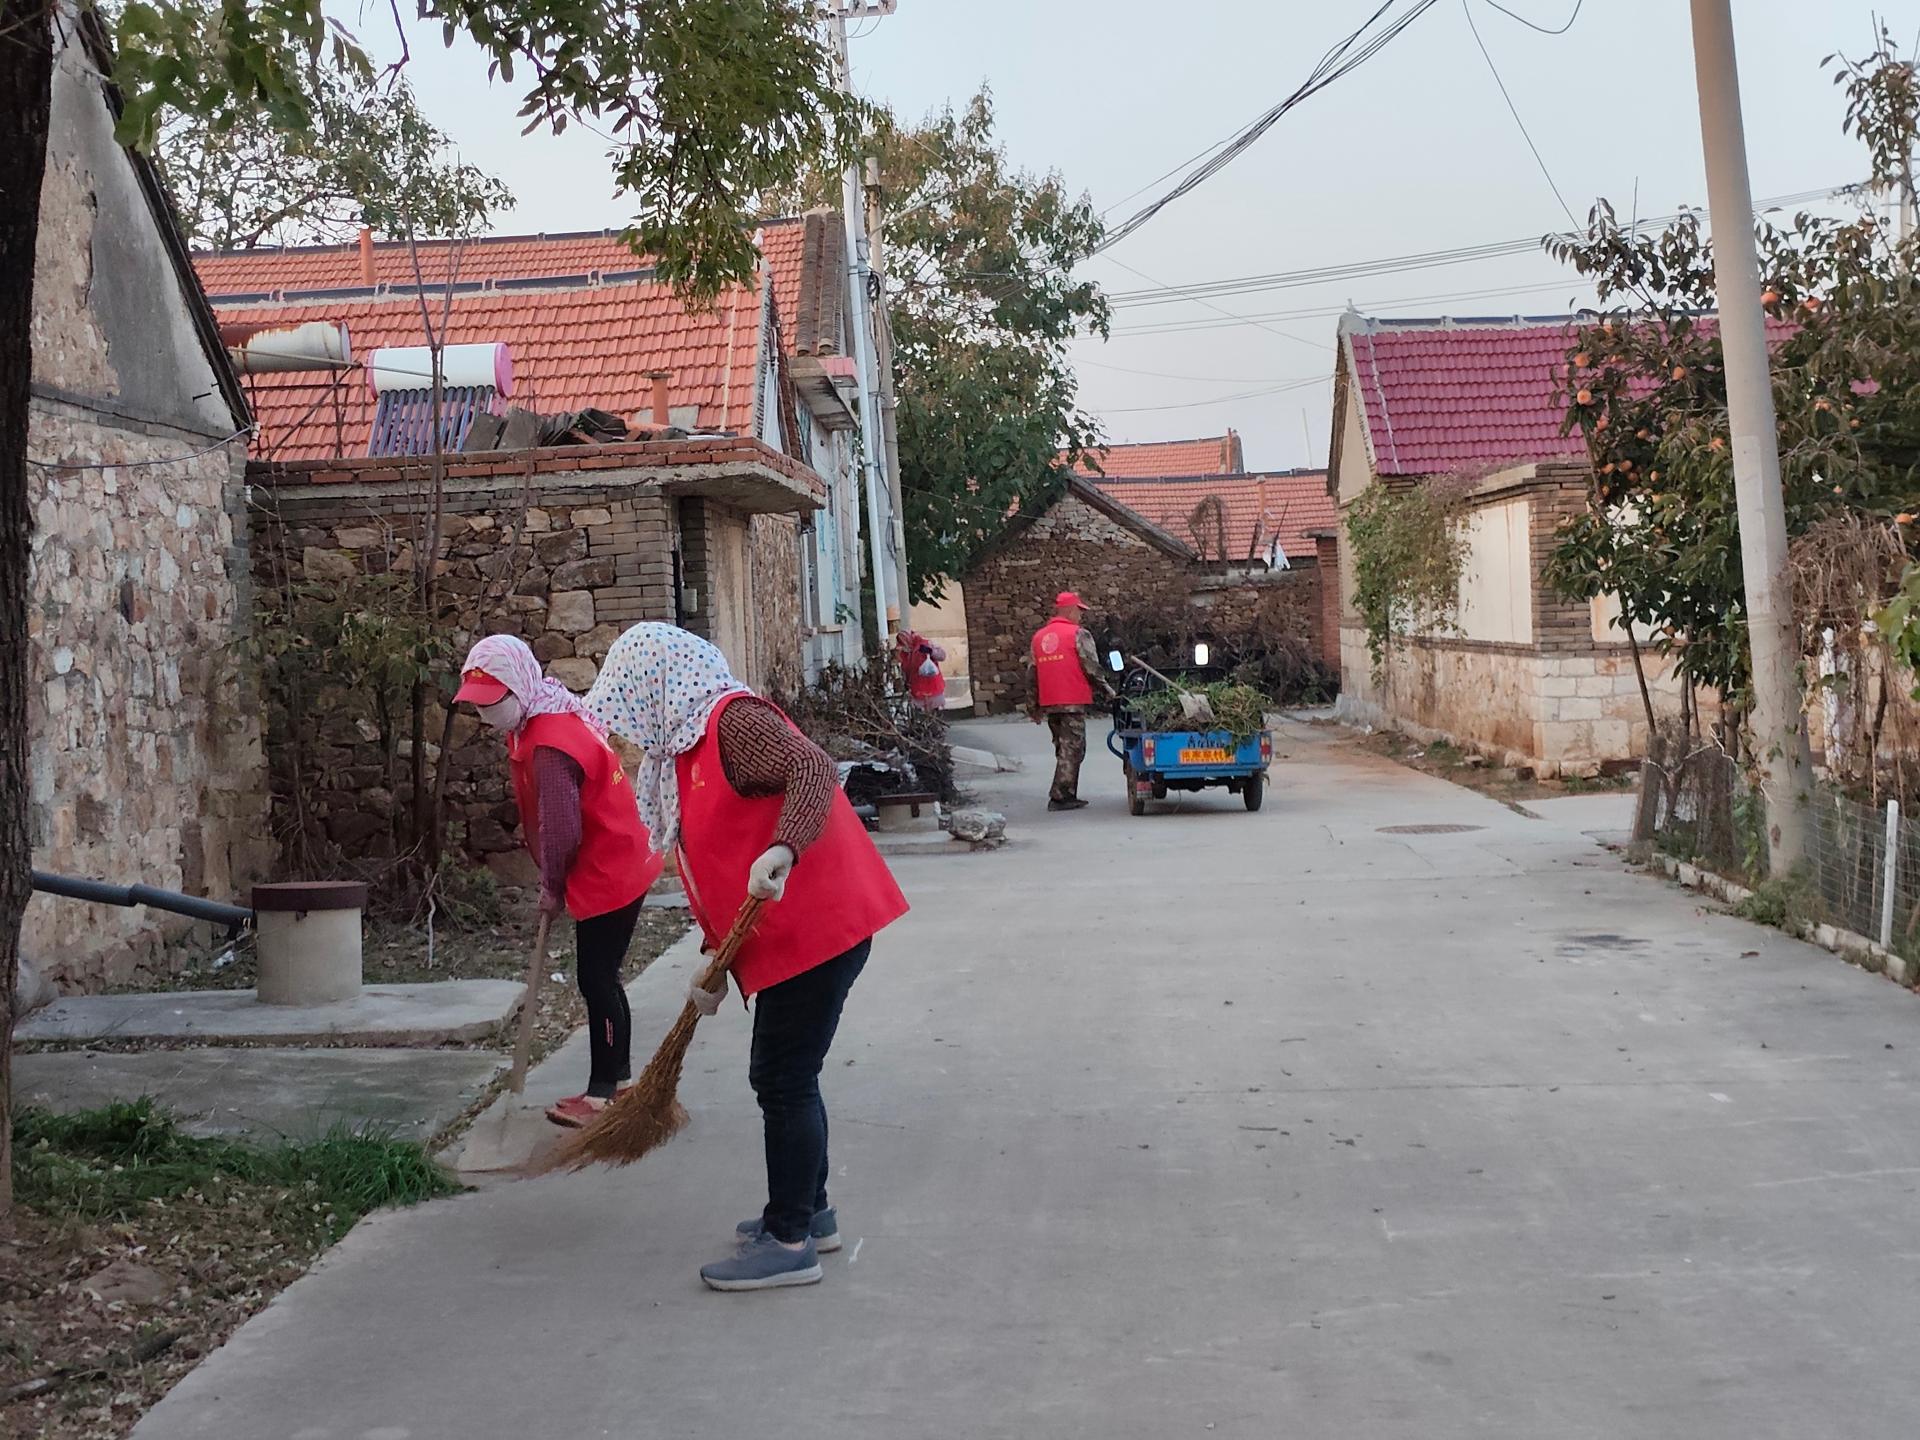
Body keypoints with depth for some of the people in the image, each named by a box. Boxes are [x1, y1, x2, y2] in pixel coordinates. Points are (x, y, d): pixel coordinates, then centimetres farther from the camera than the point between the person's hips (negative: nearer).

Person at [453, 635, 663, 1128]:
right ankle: (618, 1079, 28)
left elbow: (561, 832, -23)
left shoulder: (550, 749, -27)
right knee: (602, 978, 17)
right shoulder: (554, 715, 6)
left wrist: (552, 889, -7)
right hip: (620, 864, 10)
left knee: (596, 981, -2)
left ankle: (603, 1092, 7)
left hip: (607, 875, -10)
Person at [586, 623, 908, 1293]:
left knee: (783, 1082, -3)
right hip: (784, 938, 10)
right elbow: (719, 866, 21)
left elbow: (814, 770, -31)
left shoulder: (734, 720, -14)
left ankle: (790, 1242, 6)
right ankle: (810, 1211, 33)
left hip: (817, 930, -10)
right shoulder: (688, 746, 16)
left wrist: (783, 850, -46)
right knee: (783, 1078, 19)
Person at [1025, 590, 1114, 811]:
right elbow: (1091, 668, -10)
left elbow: (1031, 675, 15)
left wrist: (1033, 707, 19)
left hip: (1049, 703, 7)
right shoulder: (1078, 634, -6)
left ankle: (1067, 795, 17)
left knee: (1063, 749, 16)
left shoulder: (1038, 637, 14)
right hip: (1073, 701, -7)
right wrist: (1106, 690, 5)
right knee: (1072, 749, -3)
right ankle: (1060, 796, -7)